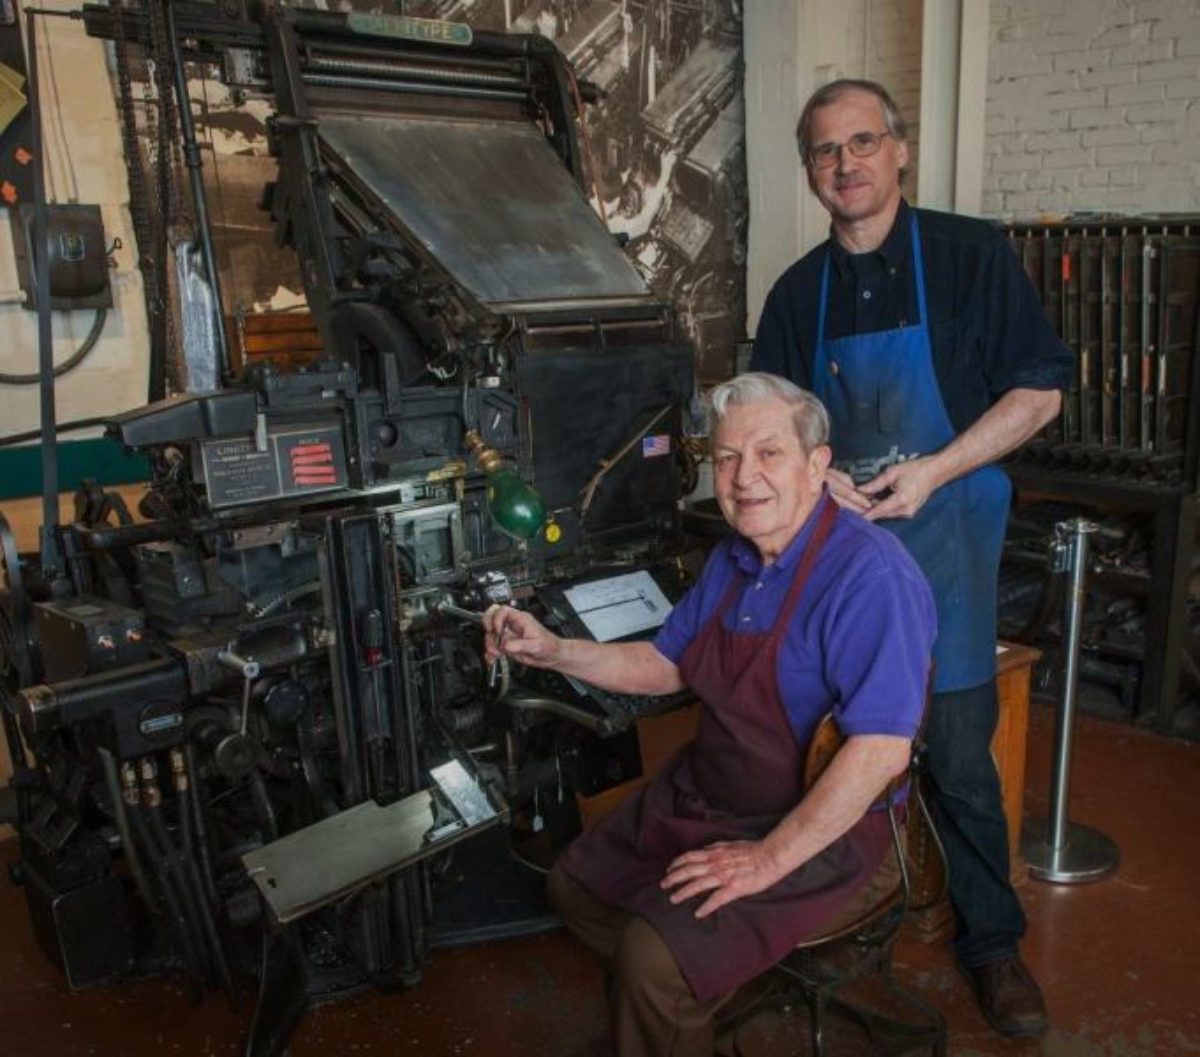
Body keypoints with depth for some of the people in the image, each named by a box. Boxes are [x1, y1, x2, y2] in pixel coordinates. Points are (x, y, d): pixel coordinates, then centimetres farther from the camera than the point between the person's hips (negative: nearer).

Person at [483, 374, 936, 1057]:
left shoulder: (868, 574, -25)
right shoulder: (734, 559, 4)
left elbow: (882, 749, -30)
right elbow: (666, 665, 14)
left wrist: (770, 859, -26)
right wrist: (552, 651, 1)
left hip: (823, 828, -9)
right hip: (706, 795, 9)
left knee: (655, 958, -23)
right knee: (576, 884, 15)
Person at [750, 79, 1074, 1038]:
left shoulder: (971, 256, -3)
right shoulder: (799, 292, 8)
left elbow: (1040, 390, -5)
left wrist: (928, 472, -15)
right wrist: (815, 476, -9)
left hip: (944, 537, -3)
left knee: (961, 756, 2)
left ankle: (992, 942, 22)